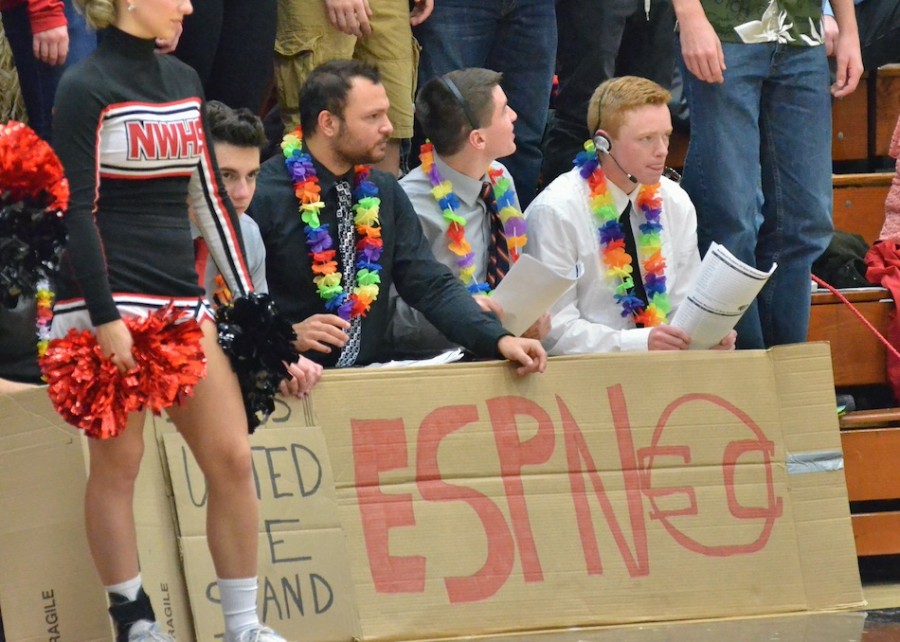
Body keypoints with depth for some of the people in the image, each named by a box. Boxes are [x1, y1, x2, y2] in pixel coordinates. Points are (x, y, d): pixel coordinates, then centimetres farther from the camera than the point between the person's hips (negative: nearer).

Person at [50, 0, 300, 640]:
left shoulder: (183, 81, 14)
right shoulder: (87, 88, -7)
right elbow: (76, 210, -11)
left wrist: (249, 301, 16)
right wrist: (105, 319, -17)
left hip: (181, 297, 7)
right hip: (109, 299, -7)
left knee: (232, 456, 0)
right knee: (118, 463, -2)